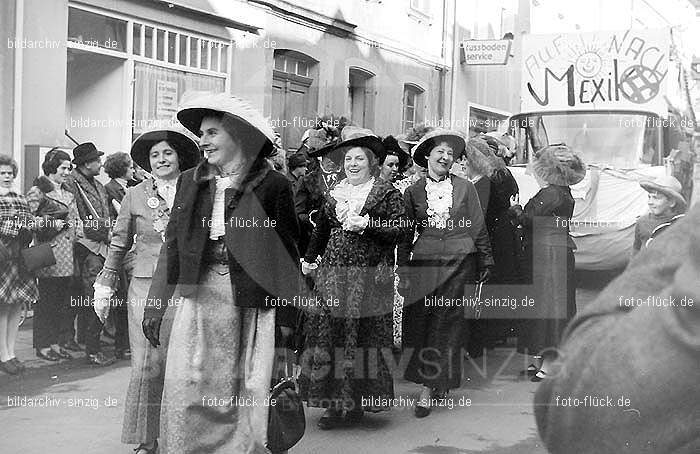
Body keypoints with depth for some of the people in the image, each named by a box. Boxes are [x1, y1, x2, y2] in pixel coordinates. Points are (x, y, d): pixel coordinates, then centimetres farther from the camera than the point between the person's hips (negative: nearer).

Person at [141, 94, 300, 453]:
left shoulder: (273, 185, -2)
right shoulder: (190, 181, 10)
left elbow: (286, 254, -1)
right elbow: (172, 246, 12)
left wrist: (286, 316, -4)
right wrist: (155, 305, 8)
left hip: (250, 307, -3)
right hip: (198, 300, 3)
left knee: (246, 394, 2)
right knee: (185, 393, 2)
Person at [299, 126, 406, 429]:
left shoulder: (387, 193, 1)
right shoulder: (336, 193, 16)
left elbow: (399, 230, -7)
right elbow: (322, 228, 26)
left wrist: (367, 224, -16)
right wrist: (309, 258, 25)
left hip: (370, 275, -4)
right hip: (334, 272, 4)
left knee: (363, 336, -2)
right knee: (328, 335, -1)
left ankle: (359, 401, 7)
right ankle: (334, 402, 6)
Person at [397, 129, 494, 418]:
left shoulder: (465, 188, 6)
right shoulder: (413, 192, 8)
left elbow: (478, 228, 10)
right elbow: (405, 235, 10)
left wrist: (485, 262, 9)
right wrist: (403, 271, 6)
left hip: (458, 263, -1)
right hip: (424, 263, 1)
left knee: (446, 325, -3)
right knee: (420, 323, -2)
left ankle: (429, 388, -1)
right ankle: (435, 384, 12)